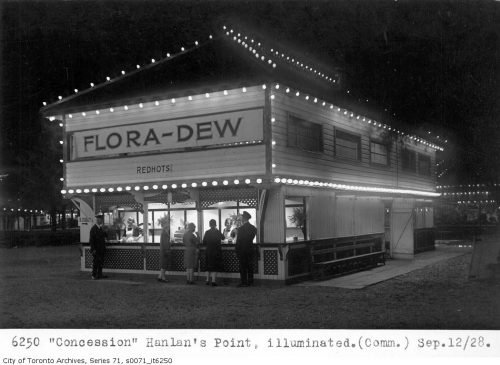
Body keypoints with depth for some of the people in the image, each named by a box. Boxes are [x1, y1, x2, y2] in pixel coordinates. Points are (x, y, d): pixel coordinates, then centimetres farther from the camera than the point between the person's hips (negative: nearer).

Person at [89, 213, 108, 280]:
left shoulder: (101, 228, 13)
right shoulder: (93, 228, -11)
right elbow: (91, 240, -15)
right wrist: (93, 249, -18)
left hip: (101, 249, 8)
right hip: (96, 250, -8)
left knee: (101, 262, 10)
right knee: (95, 263, -2)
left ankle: (100, 275, 17)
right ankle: (94, 275, 5)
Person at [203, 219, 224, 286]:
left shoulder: (207, 232, -4)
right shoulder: (218, 232, -9)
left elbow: (204, 242, 1)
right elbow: (223, 238, 11)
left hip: (208, 252, 3)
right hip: (216, 252, -3)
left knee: (208, 266, 14)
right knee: (215, 267, 2)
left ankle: (208, 280, 17)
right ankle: (213, 281, -2)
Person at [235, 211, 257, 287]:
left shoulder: (241, 228, -14)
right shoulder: (253, 228, 3)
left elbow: (238, 241, -13)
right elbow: (252, 237, 10)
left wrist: (237, 250, -5)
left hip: (242, 250, -6)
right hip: (250, 249, 6)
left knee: (243, 267, 0)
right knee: (250, 266, 11)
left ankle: (244, 282, 2)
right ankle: (250, 281, 15)